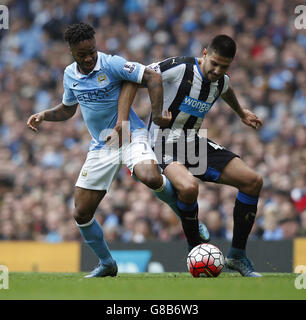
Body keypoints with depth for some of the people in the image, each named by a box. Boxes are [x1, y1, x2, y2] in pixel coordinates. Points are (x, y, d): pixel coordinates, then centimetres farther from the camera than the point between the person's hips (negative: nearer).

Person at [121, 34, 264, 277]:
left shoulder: (221, 81, 4)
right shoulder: (180, 68, -18)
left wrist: (241, 112, 48)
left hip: (195, 143, 7)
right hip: (166, 145, -7)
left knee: (253, 181, -3)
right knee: (188, 187, -38)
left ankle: (237, 255, 6)